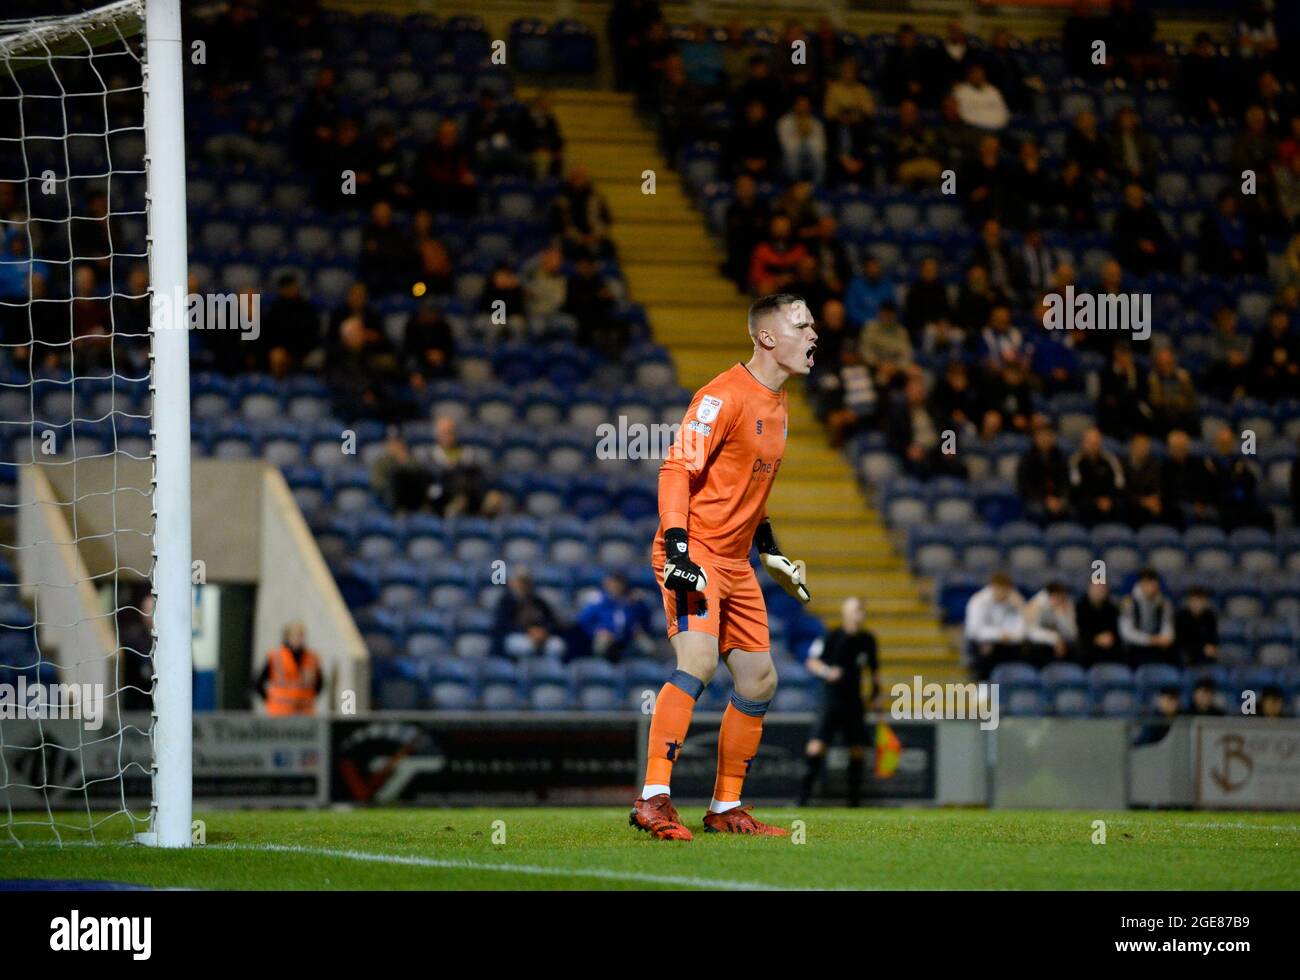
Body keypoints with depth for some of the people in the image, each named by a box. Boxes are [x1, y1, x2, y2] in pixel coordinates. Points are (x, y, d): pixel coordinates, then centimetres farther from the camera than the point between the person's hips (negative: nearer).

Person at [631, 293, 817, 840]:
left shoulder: (777, 402, 14)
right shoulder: (726, 395, -15)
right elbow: (676, 471, -19)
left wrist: (769, 551, 27)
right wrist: (677, 550, -27)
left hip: (736, 564, 10)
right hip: (695, 557, -10)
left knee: (759, 681, 10)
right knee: (699, 662, -25)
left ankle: (725, 809, 20)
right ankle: (653, 801, -27)